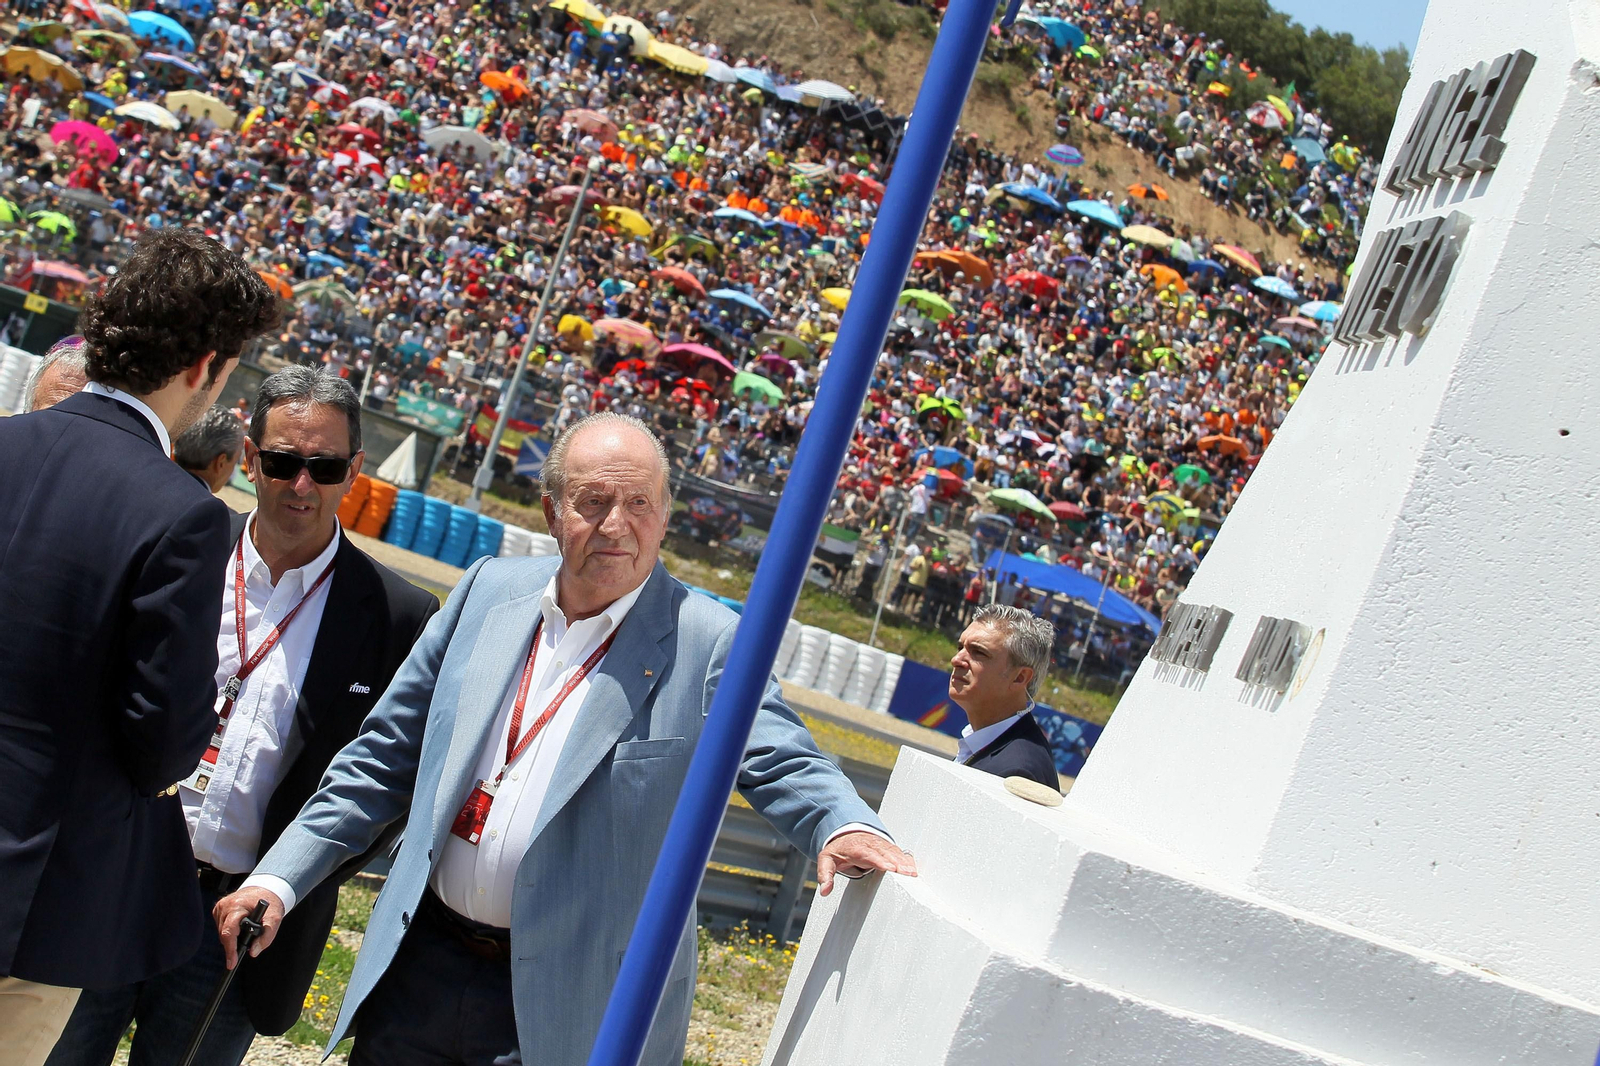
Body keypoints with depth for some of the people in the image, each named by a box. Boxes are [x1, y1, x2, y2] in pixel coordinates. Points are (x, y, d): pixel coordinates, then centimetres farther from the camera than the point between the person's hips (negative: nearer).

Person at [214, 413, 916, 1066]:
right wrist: (279, 879, 5)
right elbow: (388, 756, 9)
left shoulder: (707, 644, -10)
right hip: (423, 967, 4)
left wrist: (844, 825, -38)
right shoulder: (491, 590, 4)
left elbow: (784, 765, -15)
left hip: (572, 1006, -4)